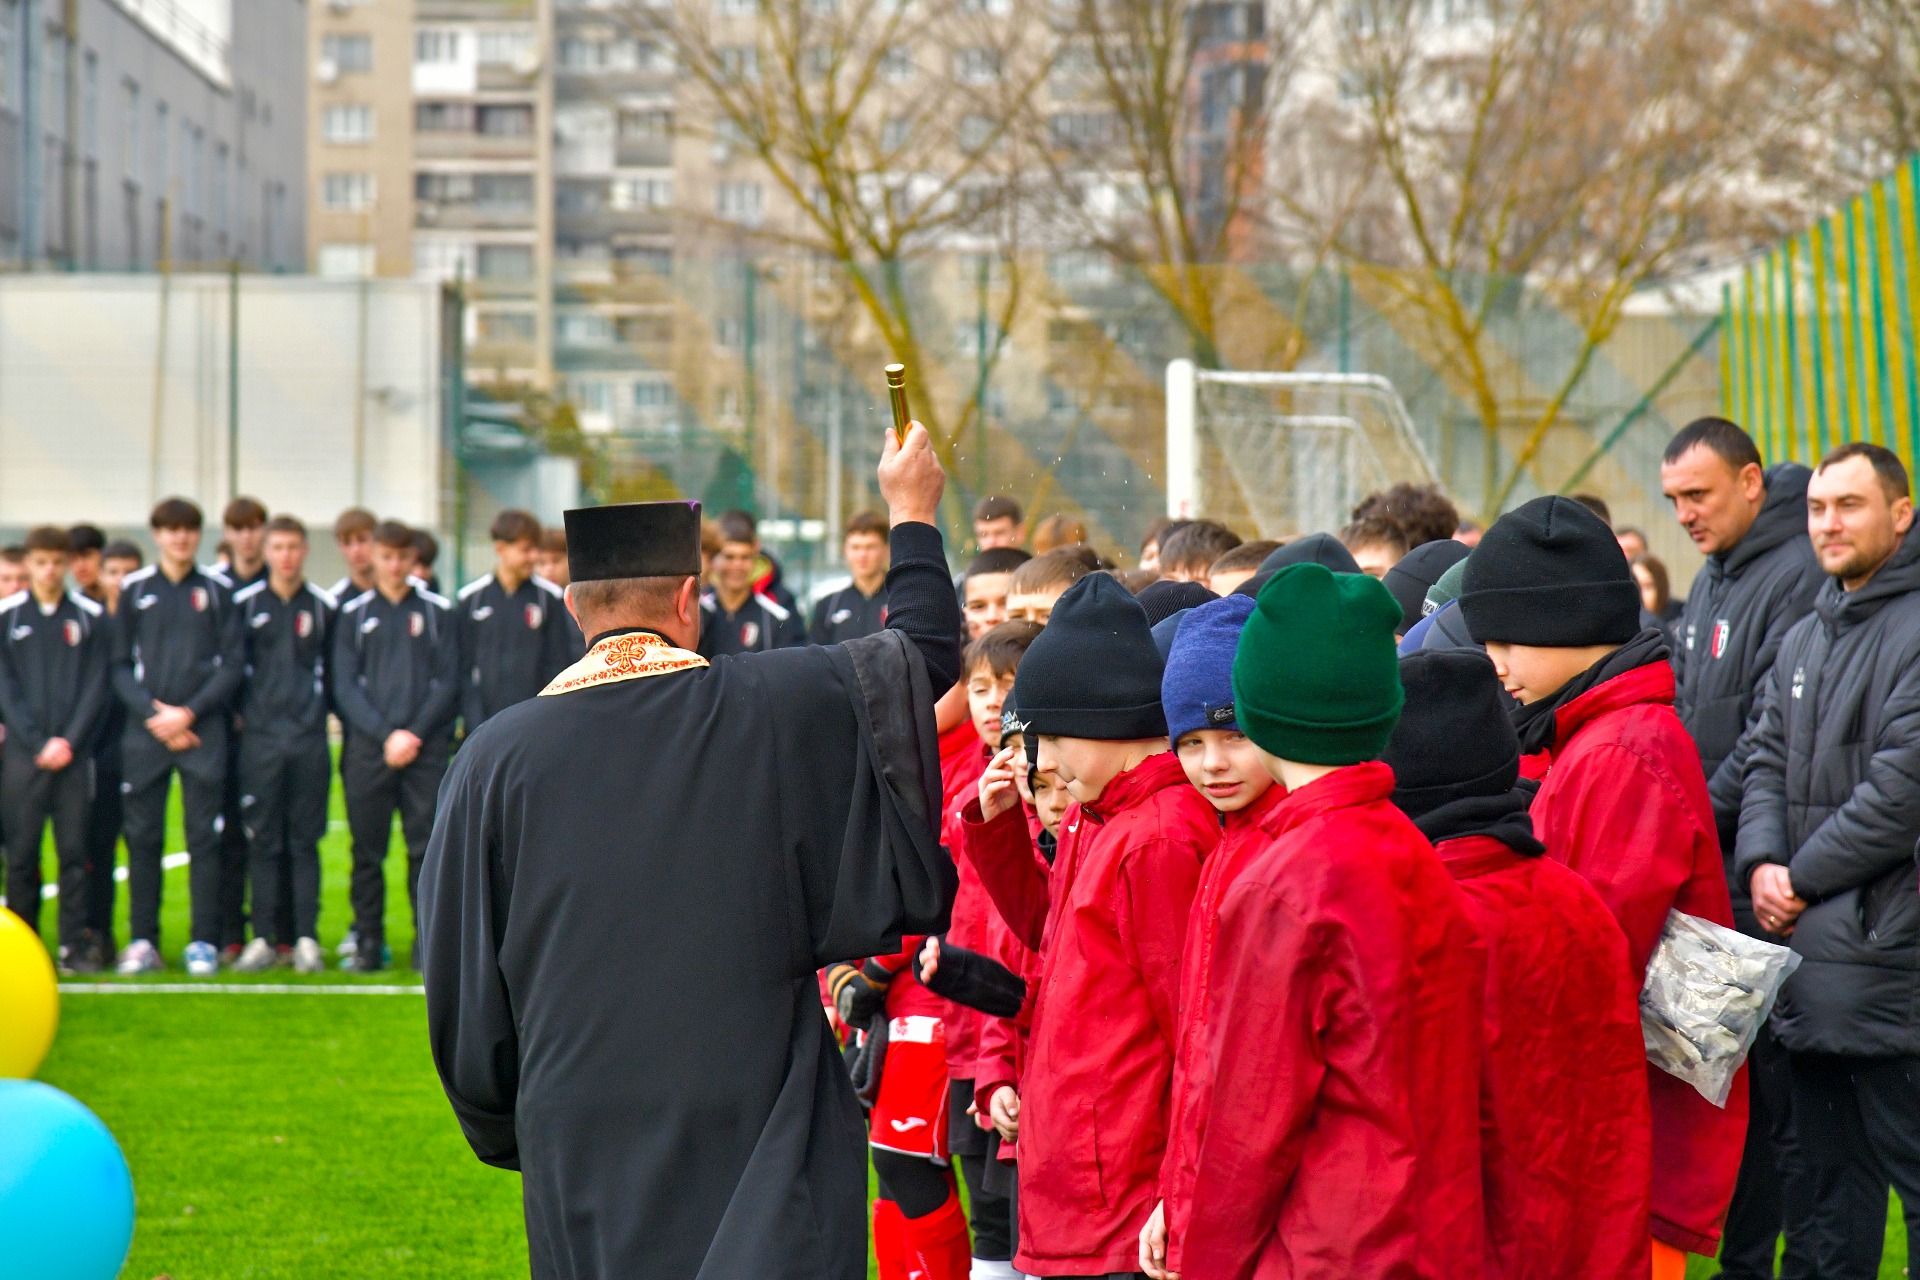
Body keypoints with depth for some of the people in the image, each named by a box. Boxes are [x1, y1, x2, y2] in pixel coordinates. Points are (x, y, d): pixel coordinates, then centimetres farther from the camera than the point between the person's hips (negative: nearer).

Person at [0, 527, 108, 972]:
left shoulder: (90, 617, 6)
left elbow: (96, 686, 3)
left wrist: (69, 742, -8)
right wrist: (37, 743, -9)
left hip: (74, 753, 0)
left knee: (74, 851, -1)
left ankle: (75, 944, 2)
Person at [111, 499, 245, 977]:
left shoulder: (216, 592, 6)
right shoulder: (134, 590, 8)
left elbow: (234, 664, 3)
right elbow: (121, 665, 7)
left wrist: (188, 712, -9)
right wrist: (153, 713, -8)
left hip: (203, 730, -1)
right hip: (144, 731, 1)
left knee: (204, 837, -3)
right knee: (142, 838, 1)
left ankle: (204, 942, 1)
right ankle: (142, 940, 6)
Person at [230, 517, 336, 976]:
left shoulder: (325, 607, 7)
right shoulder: (244, 604, 5)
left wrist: (318, 709, 7)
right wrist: (240, 712, 4)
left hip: (310, 738, 0)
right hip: (260, 736, 0)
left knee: (305, 841, 2)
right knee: (263, 841, 0)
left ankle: (305, 938, 4)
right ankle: (265, 938, 4)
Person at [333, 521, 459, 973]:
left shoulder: (439, 612, 9)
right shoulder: (354, 614, 9)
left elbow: (448, 682, 5)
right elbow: (345, 686, 4)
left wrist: (415, 733, -8)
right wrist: (384, 734, -9)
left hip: (427, 749, -1)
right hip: (368, 747, 1)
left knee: (427, 848, -4)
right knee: (367, 851, 1)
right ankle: (367, 942, 6)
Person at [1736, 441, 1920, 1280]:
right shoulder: (1806, 637, 17)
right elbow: (1768, 760, 15)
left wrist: (1806, 879, -12)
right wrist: (1762, 862, -4)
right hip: (1808, 956, 9)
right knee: (1822, 1165, 16)